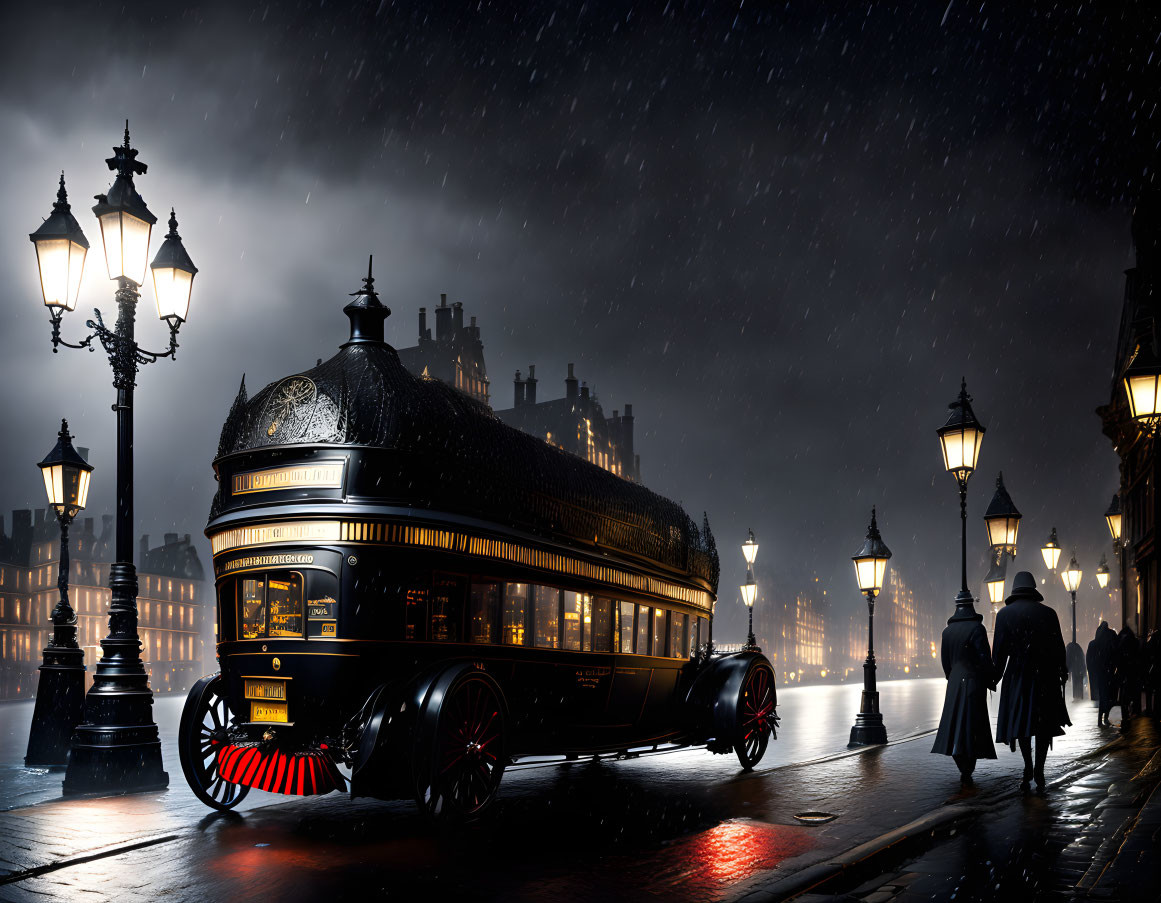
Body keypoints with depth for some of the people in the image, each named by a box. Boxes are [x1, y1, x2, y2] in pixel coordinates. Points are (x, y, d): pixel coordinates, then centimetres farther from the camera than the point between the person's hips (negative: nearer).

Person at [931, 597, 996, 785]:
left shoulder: (947, 630, 7)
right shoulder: (976, 628, -9)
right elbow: (984, 658, -12)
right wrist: (990, 681, -2)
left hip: (954, 684, 5)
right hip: (974, 682, -5)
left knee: (955, 724, 10)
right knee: (972, 725, -2)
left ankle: (963, 770, 16)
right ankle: (967, 772, -7)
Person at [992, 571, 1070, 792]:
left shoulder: (1005, 614, -2)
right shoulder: (1048, 613, 0)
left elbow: (999, 649, -3)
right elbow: (1058, 646, 3)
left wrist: (996, 675, 6)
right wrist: (1062, 671, 15)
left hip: (1017, 674, -1)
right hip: (1045, 674, 1)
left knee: (1021, 722, 8)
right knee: (1044, 724, 8)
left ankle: (1028, 769, -1)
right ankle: (1039, 771, 3)